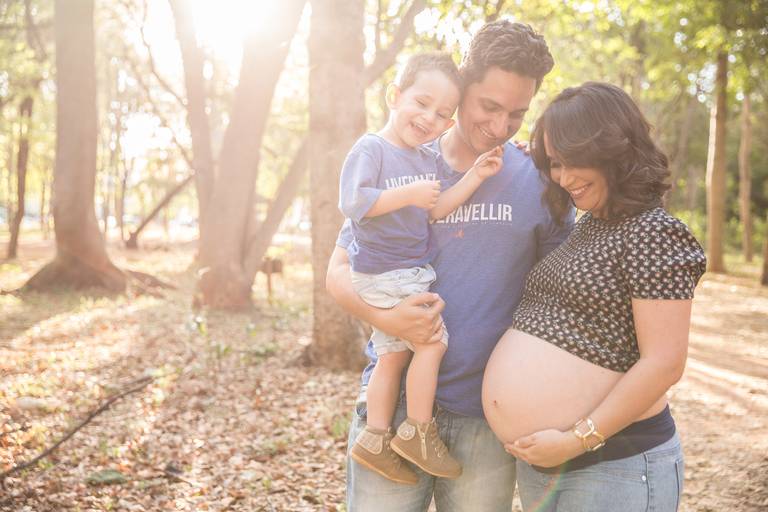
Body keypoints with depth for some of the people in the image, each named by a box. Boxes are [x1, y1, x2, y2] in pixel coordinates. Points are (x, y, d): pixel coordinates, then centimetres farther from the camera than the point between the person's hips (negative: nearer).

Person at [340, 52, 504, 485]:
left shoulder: (431, 159, 11)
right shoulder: (371, 149, -12)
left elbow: (437, 209, 0)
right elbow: (352, 203, -22)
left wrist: (475, 176, -10)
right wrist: (408, 194, -27)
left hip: (412, 273, 9)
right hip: (384, 274, -8)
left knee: (393, 355, 12)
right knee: (433, 341, -8)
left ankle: (376, 438, 21)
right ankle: (418, 431, 5)